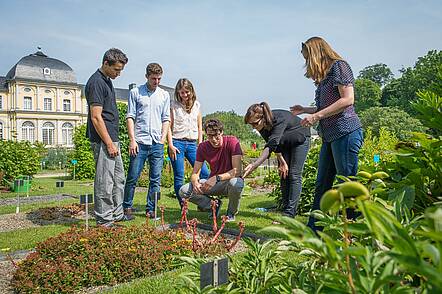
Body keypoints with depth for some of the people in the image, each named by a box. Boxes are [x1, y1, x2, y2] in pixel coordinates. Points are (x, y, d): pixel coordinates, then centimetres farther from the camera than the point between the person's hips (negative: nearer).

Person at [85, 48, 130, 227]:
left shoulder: (107, 81, 15)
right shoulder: (96, 83, -15)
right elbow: (96, 117, -20)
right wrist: (109, 144, -19)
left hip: (112, 139, 10)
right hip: (103, 140, -10)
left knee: (118, 178, 17)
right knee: (105, 181, -2)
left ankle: (117, 214, 29)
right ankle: (103, 219, 9)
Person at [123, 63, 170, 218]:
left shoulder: (164, 95, 13)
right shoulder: (135, 92, 5)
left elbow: (166, 119, 14)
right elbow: (130, 117, 1)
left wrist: (163, 137, 1)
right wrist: (132, 140, -7)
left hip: (157, 143, 3)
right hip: (139, 142, -3)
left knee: (155, 179, 5)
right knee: (133, 177, 0)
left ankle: (151, 209, 16)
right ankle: (127, 207, 15)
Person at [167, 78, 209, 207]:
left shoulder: (196, 105, 11)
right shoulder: (173, 105, 2)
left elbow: (199, 127, 14)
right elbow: (169, 126, 0)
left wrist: (200, 145, 6)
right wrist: (171, 145, -9)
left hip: (192, 143, 3)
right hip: (177, 143, -3)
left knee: (205, 173, -5)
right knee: (179, 176, 0)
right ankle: (183, 206, 11)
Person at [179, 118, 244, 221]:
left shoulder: (232, 142, -18)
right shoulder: (203, 147, -5)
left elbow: (237, 171, -24)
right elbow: (195, 173, -5)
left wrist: (217, 178, -36)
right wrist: (195, 182, -28)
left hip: (230, 180, -3)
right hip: (213, 183, 4)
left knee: (235, 184, -41)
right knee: (183, 191, -15)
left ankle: (231, 213, -8)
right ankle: (214, 205, 3)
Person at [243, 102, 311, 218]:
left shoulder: (279, 119, -41)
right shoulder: (262, 126, -20)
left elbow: (271, 145, -51)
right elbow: (274, 144, -9)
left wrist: (254, 165, -59)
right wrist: (281, 161, -17)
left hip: (300, 140, -6)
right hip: (285, 143, 7)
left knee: (294, 175, -11)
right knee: (284, 175, 1)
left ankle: (290, 213, -11)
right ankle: (285, 210, 5)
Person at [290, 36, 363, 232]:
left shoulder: (339, 66, -4)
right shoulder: (325, 75, 21)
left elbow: (347, 100, -15)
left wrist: (317, 116, -16)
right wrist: (305, 110, 18)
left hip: (346, 132, -9)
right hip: (330, 136, 9)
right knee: (322, 184, 10)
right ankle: (313, 230, 18)